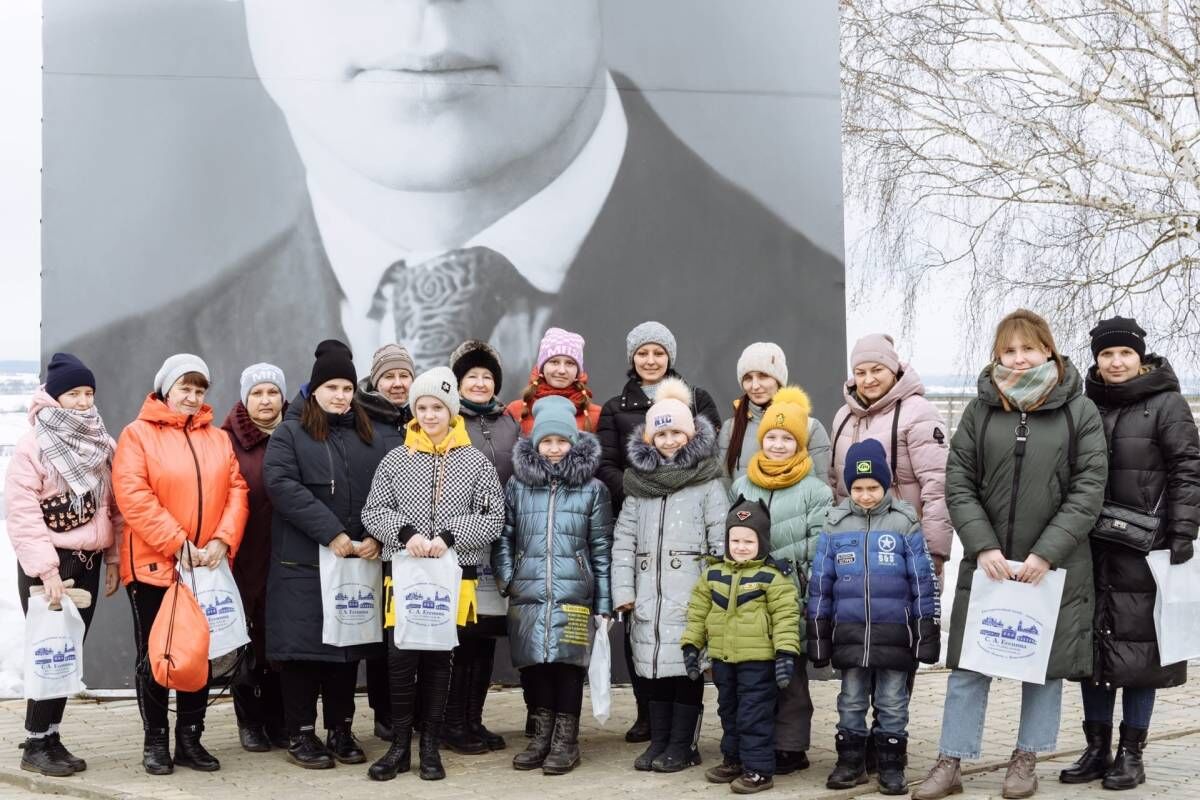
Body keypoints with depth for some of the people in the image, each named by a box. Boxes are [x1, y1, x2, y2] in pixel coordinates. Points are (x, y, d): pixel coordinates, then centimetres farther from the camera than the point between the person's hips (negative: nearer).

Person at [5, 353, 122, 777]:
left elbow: (114, 507, 13)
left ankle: (50, 737, 18)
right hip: (47, 564, -6)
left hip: (87, 561, 6)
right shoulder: (34, 445, -10)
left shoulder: (101, 444, 10)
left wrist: (113, 558, 8)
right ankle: (36, 744, 4)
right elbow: (22, 512, -15)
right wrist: (46, 568, -20)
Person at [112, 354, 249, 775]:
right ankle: (155, 740, 14)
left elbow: (237, 490, 5)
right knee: (154, 654, 4)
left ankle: (190, 737, 18)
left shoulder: (219, 438, 12)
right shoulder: (138, 434, -3)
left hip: (207, 567, 4)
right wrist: (177, 543, -19)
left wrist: (222, 540, -11)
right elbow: (132, 496, -14)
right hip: (152, 564, -4)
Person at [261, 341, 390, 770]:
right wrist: (330, 533, -19)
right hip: (302, 561, -4)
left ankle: (341, 730, 18)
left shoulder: (370, 437, 14)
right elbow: (283, 486, -13)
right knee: (304, 644, -1)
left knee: (348, 644, 8)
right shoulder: (289, 434, 1)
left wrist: (376, 537, -10)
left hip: (358, 560, 4)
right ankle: (300, 734, 8)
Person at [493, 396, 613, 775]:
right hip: (526, 594, 2)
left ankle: (566, 740, 9)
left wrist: (603, 603, 3)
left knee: (567, 663, -3)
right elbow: (504, 536, 14)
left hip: (573, 593, -2)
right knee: (533, 664, 5)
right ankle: (541, 735, 20)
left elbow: (601, 549, 5)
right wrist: (505, 577, -1)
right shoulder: (517, 484, 9)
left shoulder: (592, 488, 5)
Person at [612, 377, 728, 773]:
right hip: (648, 595, 4)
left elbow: (721, 540, -5)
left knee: (686, 665, -2)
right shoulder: (639, 481, 11)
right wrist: (623, 591, 1)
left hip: (690, 595, -4)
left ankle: (681, 745, 8)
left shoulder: (707, 482, -1)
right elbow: (623, 539, 9)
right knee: (654, 666, 8)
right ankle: (658, 741, 19)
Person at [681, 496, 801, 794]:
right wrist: (691, 645, 7)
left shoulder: (773, 577, -9)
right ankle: (734, 760, 32)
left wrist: (786, 653, -19)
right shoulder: (712, 574, 6)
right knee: (729, 712, 18)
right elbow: (698, 612, 11)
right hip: (723, 658, 6)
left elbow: (785, 617, -12)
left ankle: (759, 769, 4)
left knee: (755, 715, -3)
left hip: (758, 659, -6)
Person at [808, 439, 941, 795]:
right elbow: (819, 584, 8)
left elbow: (924, 582, 0)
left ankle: (892, 766, 15)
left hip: (894, 632, -2)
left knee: (893, 702, 6)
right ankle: (851, 762, 20)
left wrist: (928, 631, -1)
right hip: (849, 631, 2)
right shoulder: (835, 525, 4)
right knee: (851, 701, 10)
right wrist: (818, 634, 7)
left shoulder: (905, 523, -2)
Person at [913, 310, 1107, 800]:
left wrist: (1046, 553, -14)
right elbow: (958, 484, 1)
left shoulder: (1079, 411, -1)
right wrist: (983, 547, -11)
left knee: (1045, 664, 8)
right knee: (968, 665, 4)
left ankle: (1026, 759, 23)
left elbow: (1088, 491, -6)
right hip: (987, 562, 1)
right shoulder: (980, 410, 3)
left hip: (1054, 567, -1)